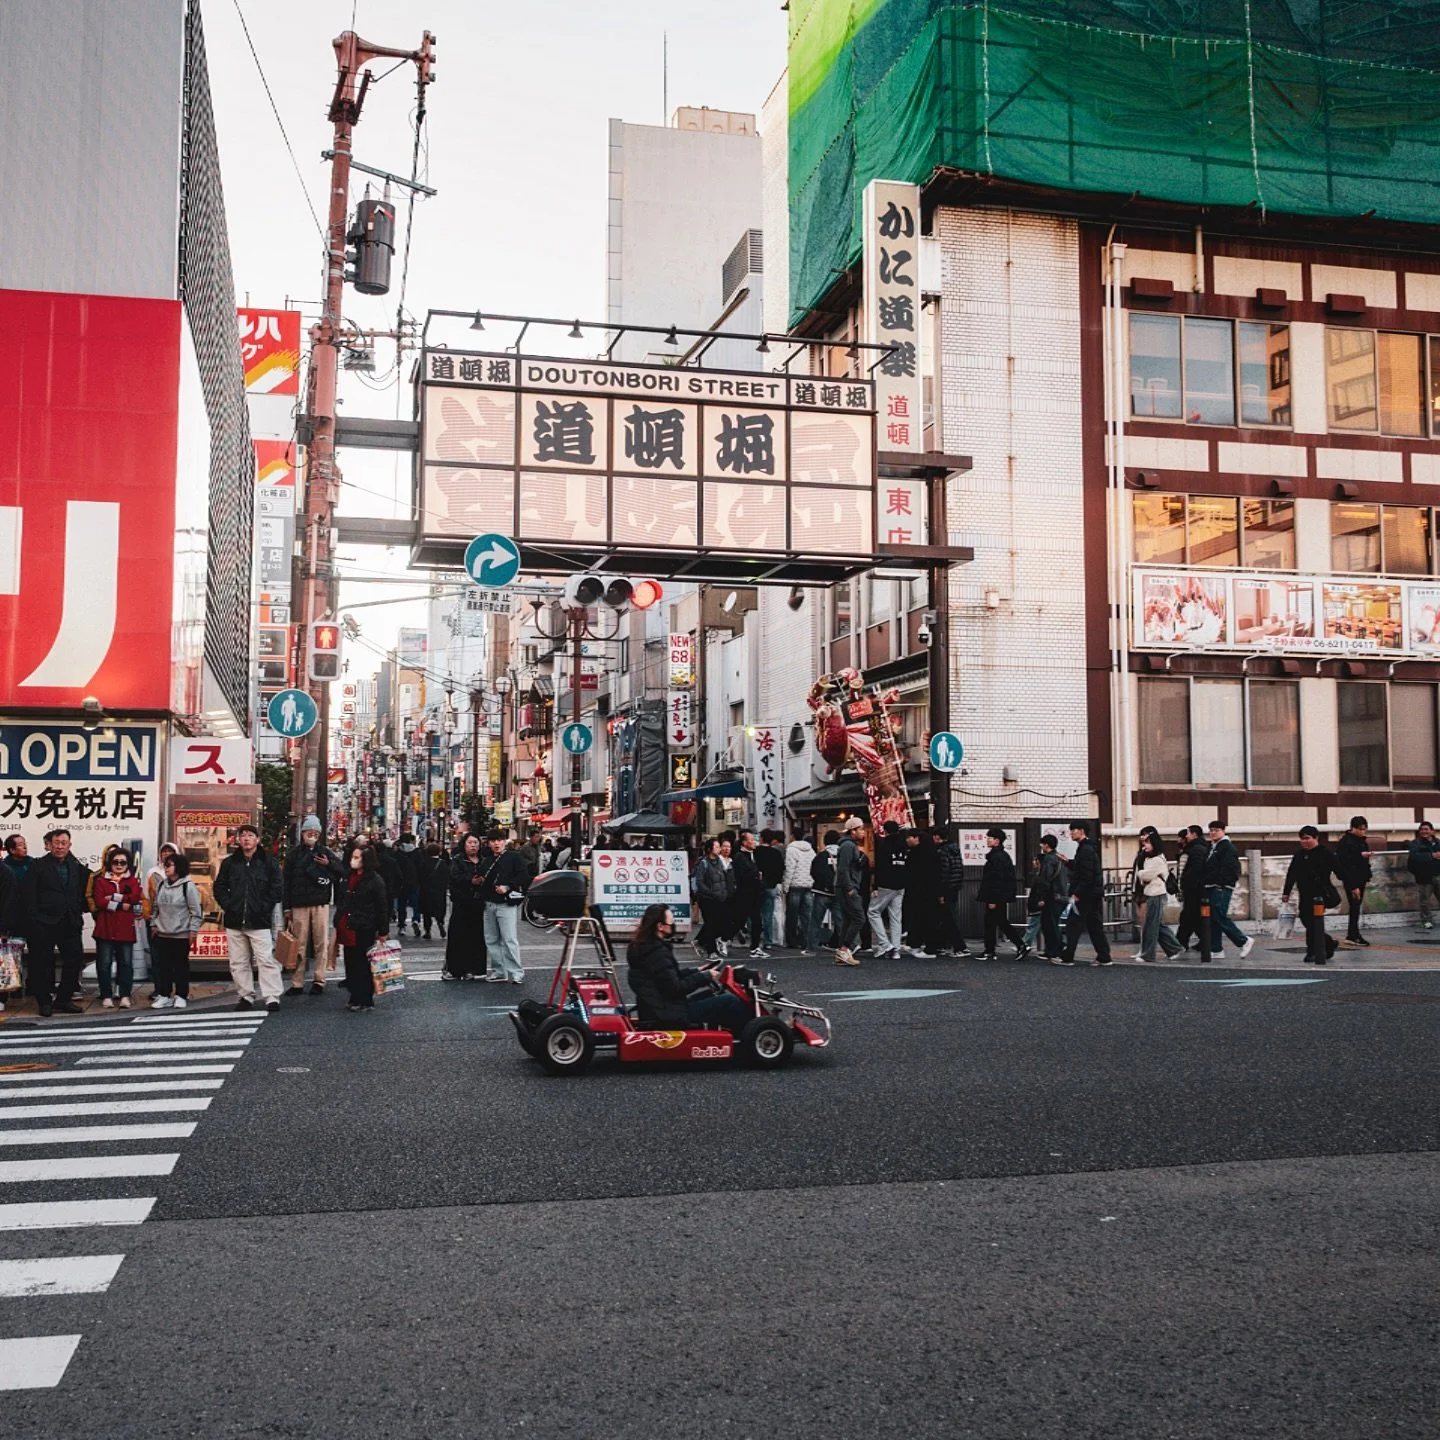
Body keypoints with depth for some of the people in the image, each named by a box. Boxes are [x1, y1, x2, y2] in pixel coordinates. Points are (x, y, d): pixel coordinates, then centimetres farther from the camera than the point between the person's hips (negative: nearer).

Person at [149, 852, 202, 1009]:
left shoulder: (188, 886, -9)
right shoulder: (161, 885, 7)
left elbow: (196, 911, -8)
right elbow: (155, 907, 17)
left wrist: (193, 930, -11)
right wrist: (154, 925, 12)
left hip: (181, 935, -5)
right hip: (162, 934, 5)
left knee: (181, 966, 4)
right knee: (163, 966, 7)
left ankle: (181, 996, 11)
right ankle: (164, 995, 14)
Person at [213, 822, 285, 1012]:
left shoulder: (268, 862, 2)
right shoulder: (229, 863, 10)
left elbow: (278, 889, 0)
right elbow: (219, 887, 13)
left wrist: (264, 907, -7)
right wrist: (228, 906, 0)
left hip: (259, 921, -4)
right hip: (234, 922, 4)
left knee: (266, 960, -8)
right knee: (238, 963, 8)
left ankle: (272, 997, -7)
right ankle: (245, 996, 17)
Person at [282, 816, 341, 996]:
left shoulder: (326, 852, 8)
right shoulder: (295, 854, 7)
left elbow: (342, 872, 8)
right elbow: (286, 882, 6)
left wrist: (329, 864, -11)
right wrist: (287, 907, 2)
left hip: (321, 903, 0)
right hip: (299, 905, 0)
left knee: (321, 943, 0)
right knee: (299, 945, 2)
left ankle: (319, 980, 7)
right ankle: (297, 983, 7)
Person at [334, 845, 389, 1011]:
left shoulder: (375, 880, -10)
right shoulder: (349, 877, 13)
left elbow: (382, 907, -10)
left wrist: (383, 931, -12)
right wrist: (337, 924, 16)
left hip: (364, 930, -7)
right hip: (347, 929, 7)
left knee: (364, 965, 0)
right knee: (350, 964, 10)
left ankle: (366, 1000, 8)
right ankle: (355, 998, 18)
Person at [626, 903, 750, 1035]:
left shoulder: (646, 946, 8)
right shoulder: (658, 953, -21)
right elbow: (675, 989, -21)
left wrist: (696, 972, 13)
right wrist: (704, 976, -10)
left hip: (660, 1008, 10)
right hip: (669, 1014, -10)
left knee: (714, 994, 21)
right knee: (729, 1001, -8)